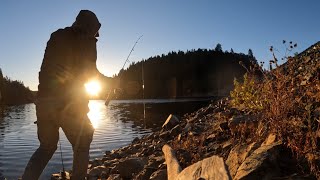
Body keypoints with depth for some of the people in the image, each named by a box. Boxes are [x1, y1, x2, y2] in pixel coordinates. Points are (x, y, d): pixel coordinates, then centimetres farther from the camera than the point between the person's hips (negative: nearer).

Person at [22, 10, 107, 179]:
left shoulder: (56, 37, 14)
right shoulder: (86, 41, -1)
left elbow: (48, 68, 19)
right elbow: (89, 73, -6)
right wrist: (105, 79, 12)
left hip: (44, 100, 5)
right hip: (70, 103, -5)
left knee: (46, 146, 20)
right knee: (81, 147, 12)